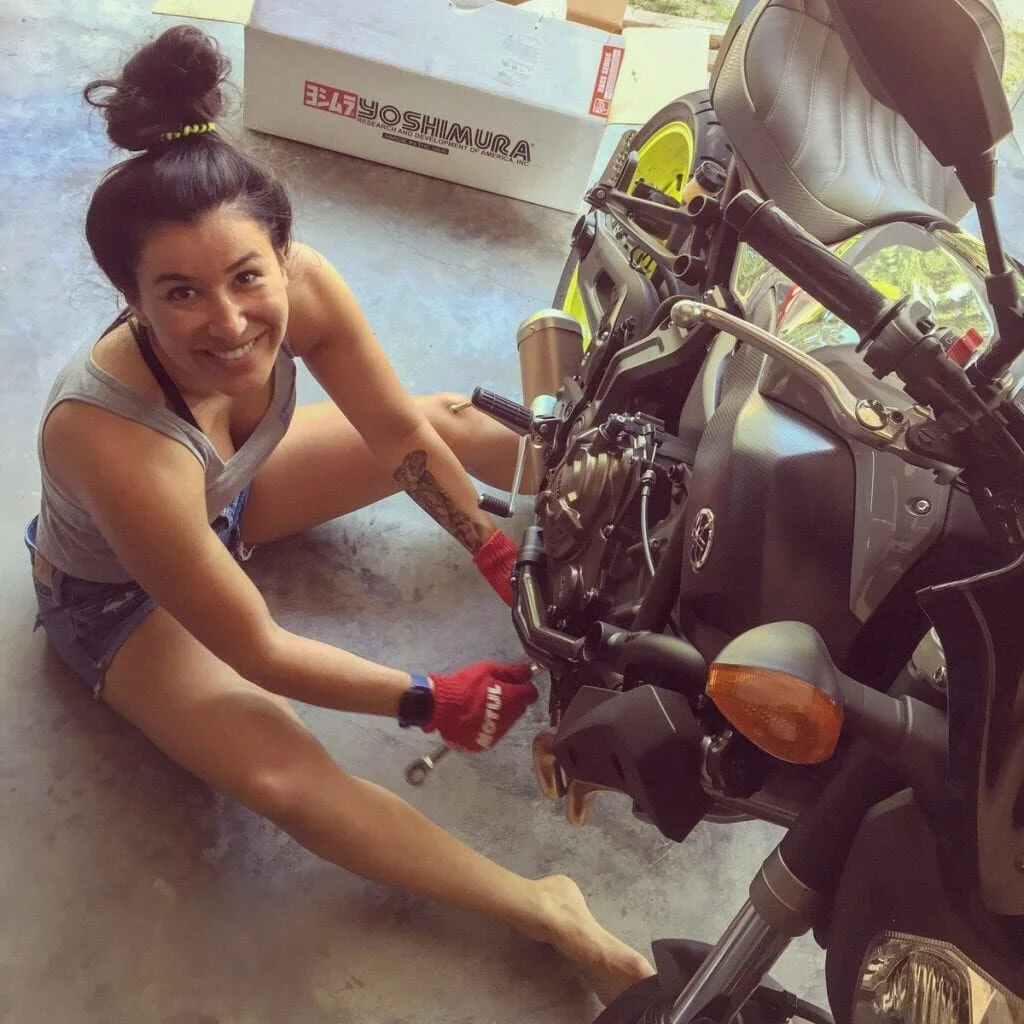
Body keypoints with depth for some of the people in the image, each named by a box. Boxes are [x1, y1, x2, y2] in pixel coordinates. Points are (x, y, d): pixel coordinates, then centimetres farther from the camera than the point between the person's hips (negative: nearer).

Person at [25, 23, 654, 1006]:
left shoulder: (301, 286, -31)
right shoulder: (115, 442, -45)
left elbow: (402, 435, -13)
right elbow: (258, 654, -33)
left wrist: (497, 553, -11)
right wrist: (428, 702, -25)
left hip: (225, 500, 6)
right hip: (118, 598, -5)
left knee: (446, 418, 3)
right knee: (282, 777, -24)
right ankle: (549, 914, -12)